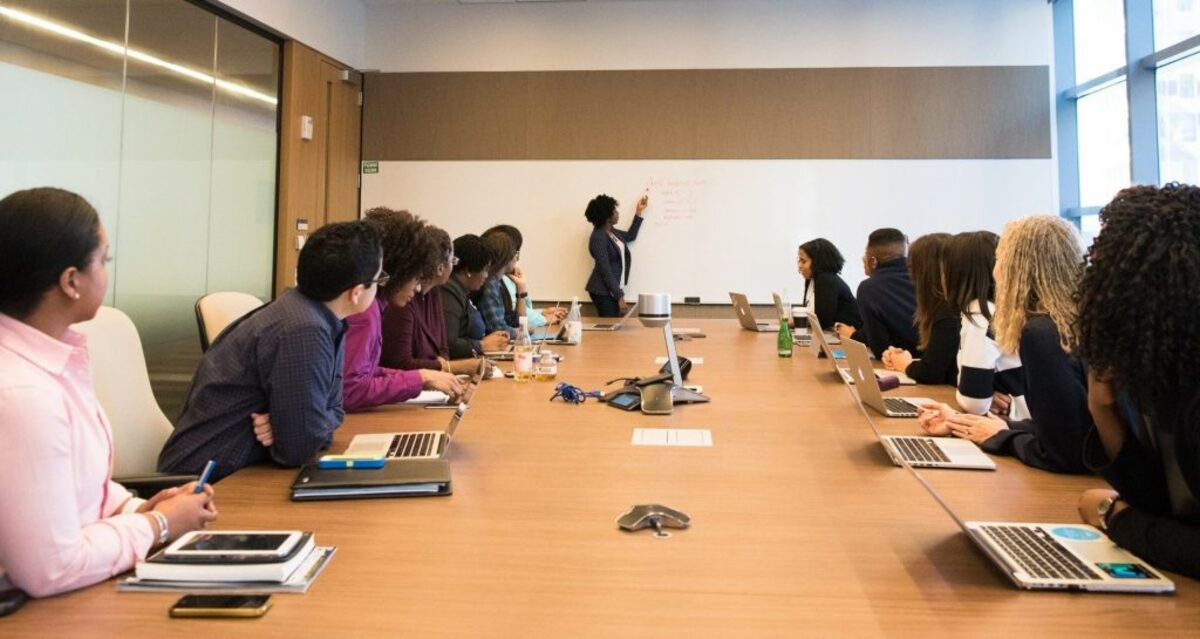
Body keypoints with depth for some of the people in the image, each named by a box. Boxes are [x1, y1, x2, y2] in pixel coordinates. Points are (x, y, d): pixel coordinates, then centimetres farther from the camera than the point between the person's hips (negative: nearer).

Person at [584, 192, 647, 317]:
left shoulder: (612, 232, 8)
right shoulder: (598, 238, -19)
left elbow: (630, 236, 29)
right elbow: (605, 271, -22)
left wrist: (639, 211, 26)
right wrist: (620, 297, -22)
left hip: (613, 289, 9)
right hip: (603, 291, -9)